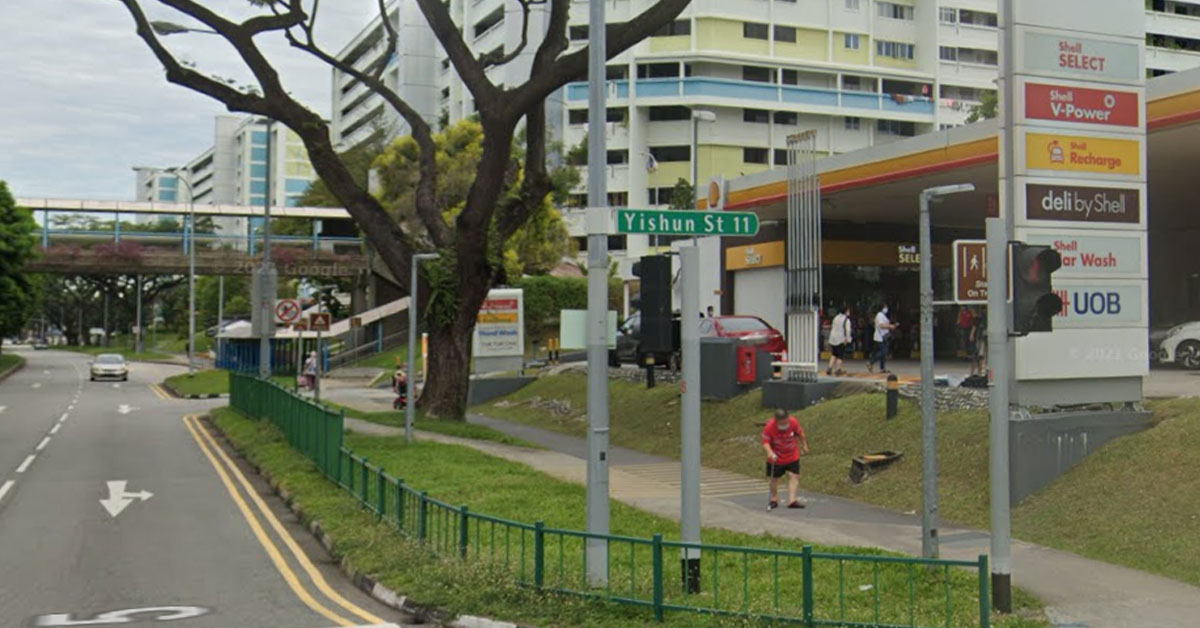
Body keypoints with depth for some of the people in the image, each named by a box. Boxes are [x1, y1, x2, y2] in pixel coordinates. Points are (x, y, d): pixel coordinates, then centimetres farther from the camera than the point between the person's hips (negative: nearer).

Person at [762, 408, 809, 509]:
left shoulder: (793, 422, -20)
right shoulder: (769, 427, -27)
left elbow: (800, 433, -1)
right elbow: (765, 442, -23)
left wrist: (804, 445, 12)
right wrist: (770, 452, -42)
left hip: (792, 456, 1)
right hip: (776, 457, -1)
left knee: (794, 476, -8)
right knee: (774, 478, 10)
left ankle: (792, 500, -9)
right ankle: (774, 499, 28)